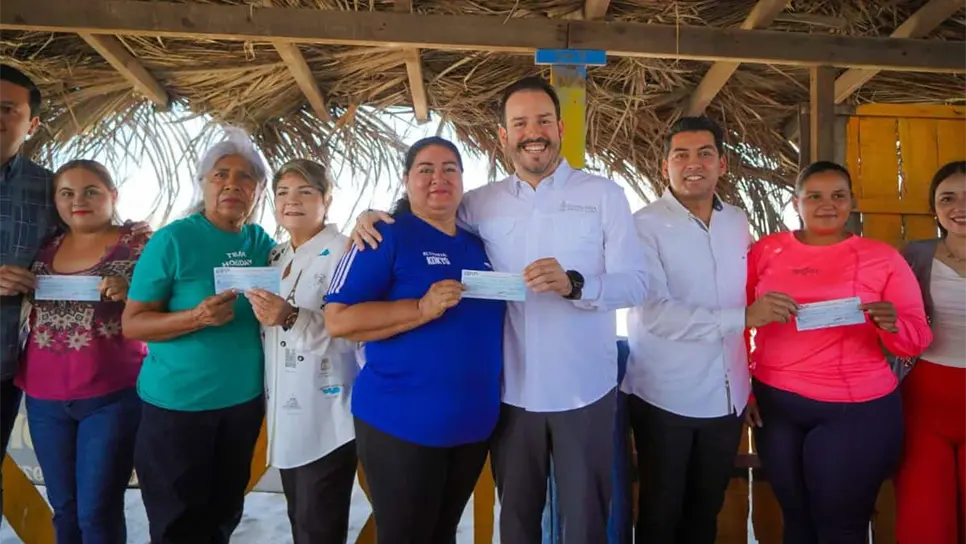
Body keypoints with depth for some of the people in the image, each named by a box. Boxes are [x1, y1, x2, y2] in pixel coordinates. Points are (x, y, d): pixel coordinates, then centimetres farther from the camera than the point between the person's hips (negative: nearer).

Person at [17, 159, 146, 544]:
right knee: (64, 510, 15)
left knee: (98, 512, 0)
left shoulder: (138, 246, -5)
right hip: (44, 398, 5)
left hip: (112, 397, -5)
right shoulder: (44, 248, 9)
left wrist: (127, 294, -23)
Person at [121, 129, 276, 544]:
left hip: (244, 399, 5)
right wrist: (197, 317, -27)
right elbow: (132, 323, -11)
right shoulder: (173, 240, -12)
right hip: (177, 401, -4)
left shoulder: (262, 242, 2)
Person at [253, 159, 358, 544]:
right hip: (286, 415, 8)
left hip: (327, 419, -8)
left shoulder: (343, 252, -12)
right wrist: (266, 314, 3)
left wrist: (291, 319, -30)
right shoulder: (275, 257, 12)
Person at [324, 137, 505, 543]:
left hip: (473, 422, 7)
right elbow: (338, 319, -17)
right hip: (402, 423, -6)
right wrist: (423, 309, -26)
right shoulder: (386, 236, -9)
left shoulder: (477, 243, 10)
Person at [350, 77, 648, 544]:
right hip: (512, 392, 2)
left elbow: (636, 283, -8)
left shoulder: (604, 194, -3)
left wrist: (574, 284, -26)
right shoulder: (481, 203, 4)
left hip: (584, 392, -2)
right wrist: (375, 219, -7)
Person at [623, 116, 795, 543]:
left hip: (727, 396, 5)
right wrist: (742, 316, -26)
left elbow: (739, 298, 14)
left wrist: (747, 382, 13)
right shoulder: (645, 226, -13)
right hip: (665, 398, -5)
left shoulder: (738, 223, 6)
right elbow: (654, 313, -23)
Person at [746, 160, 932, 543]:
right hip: (775, 404, 2)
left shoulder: (882, 257, -2)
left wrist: (893, 326, -24)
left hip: (855, 411, -2)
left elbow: (916, 341, -2)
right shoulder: (766, 250, 1)